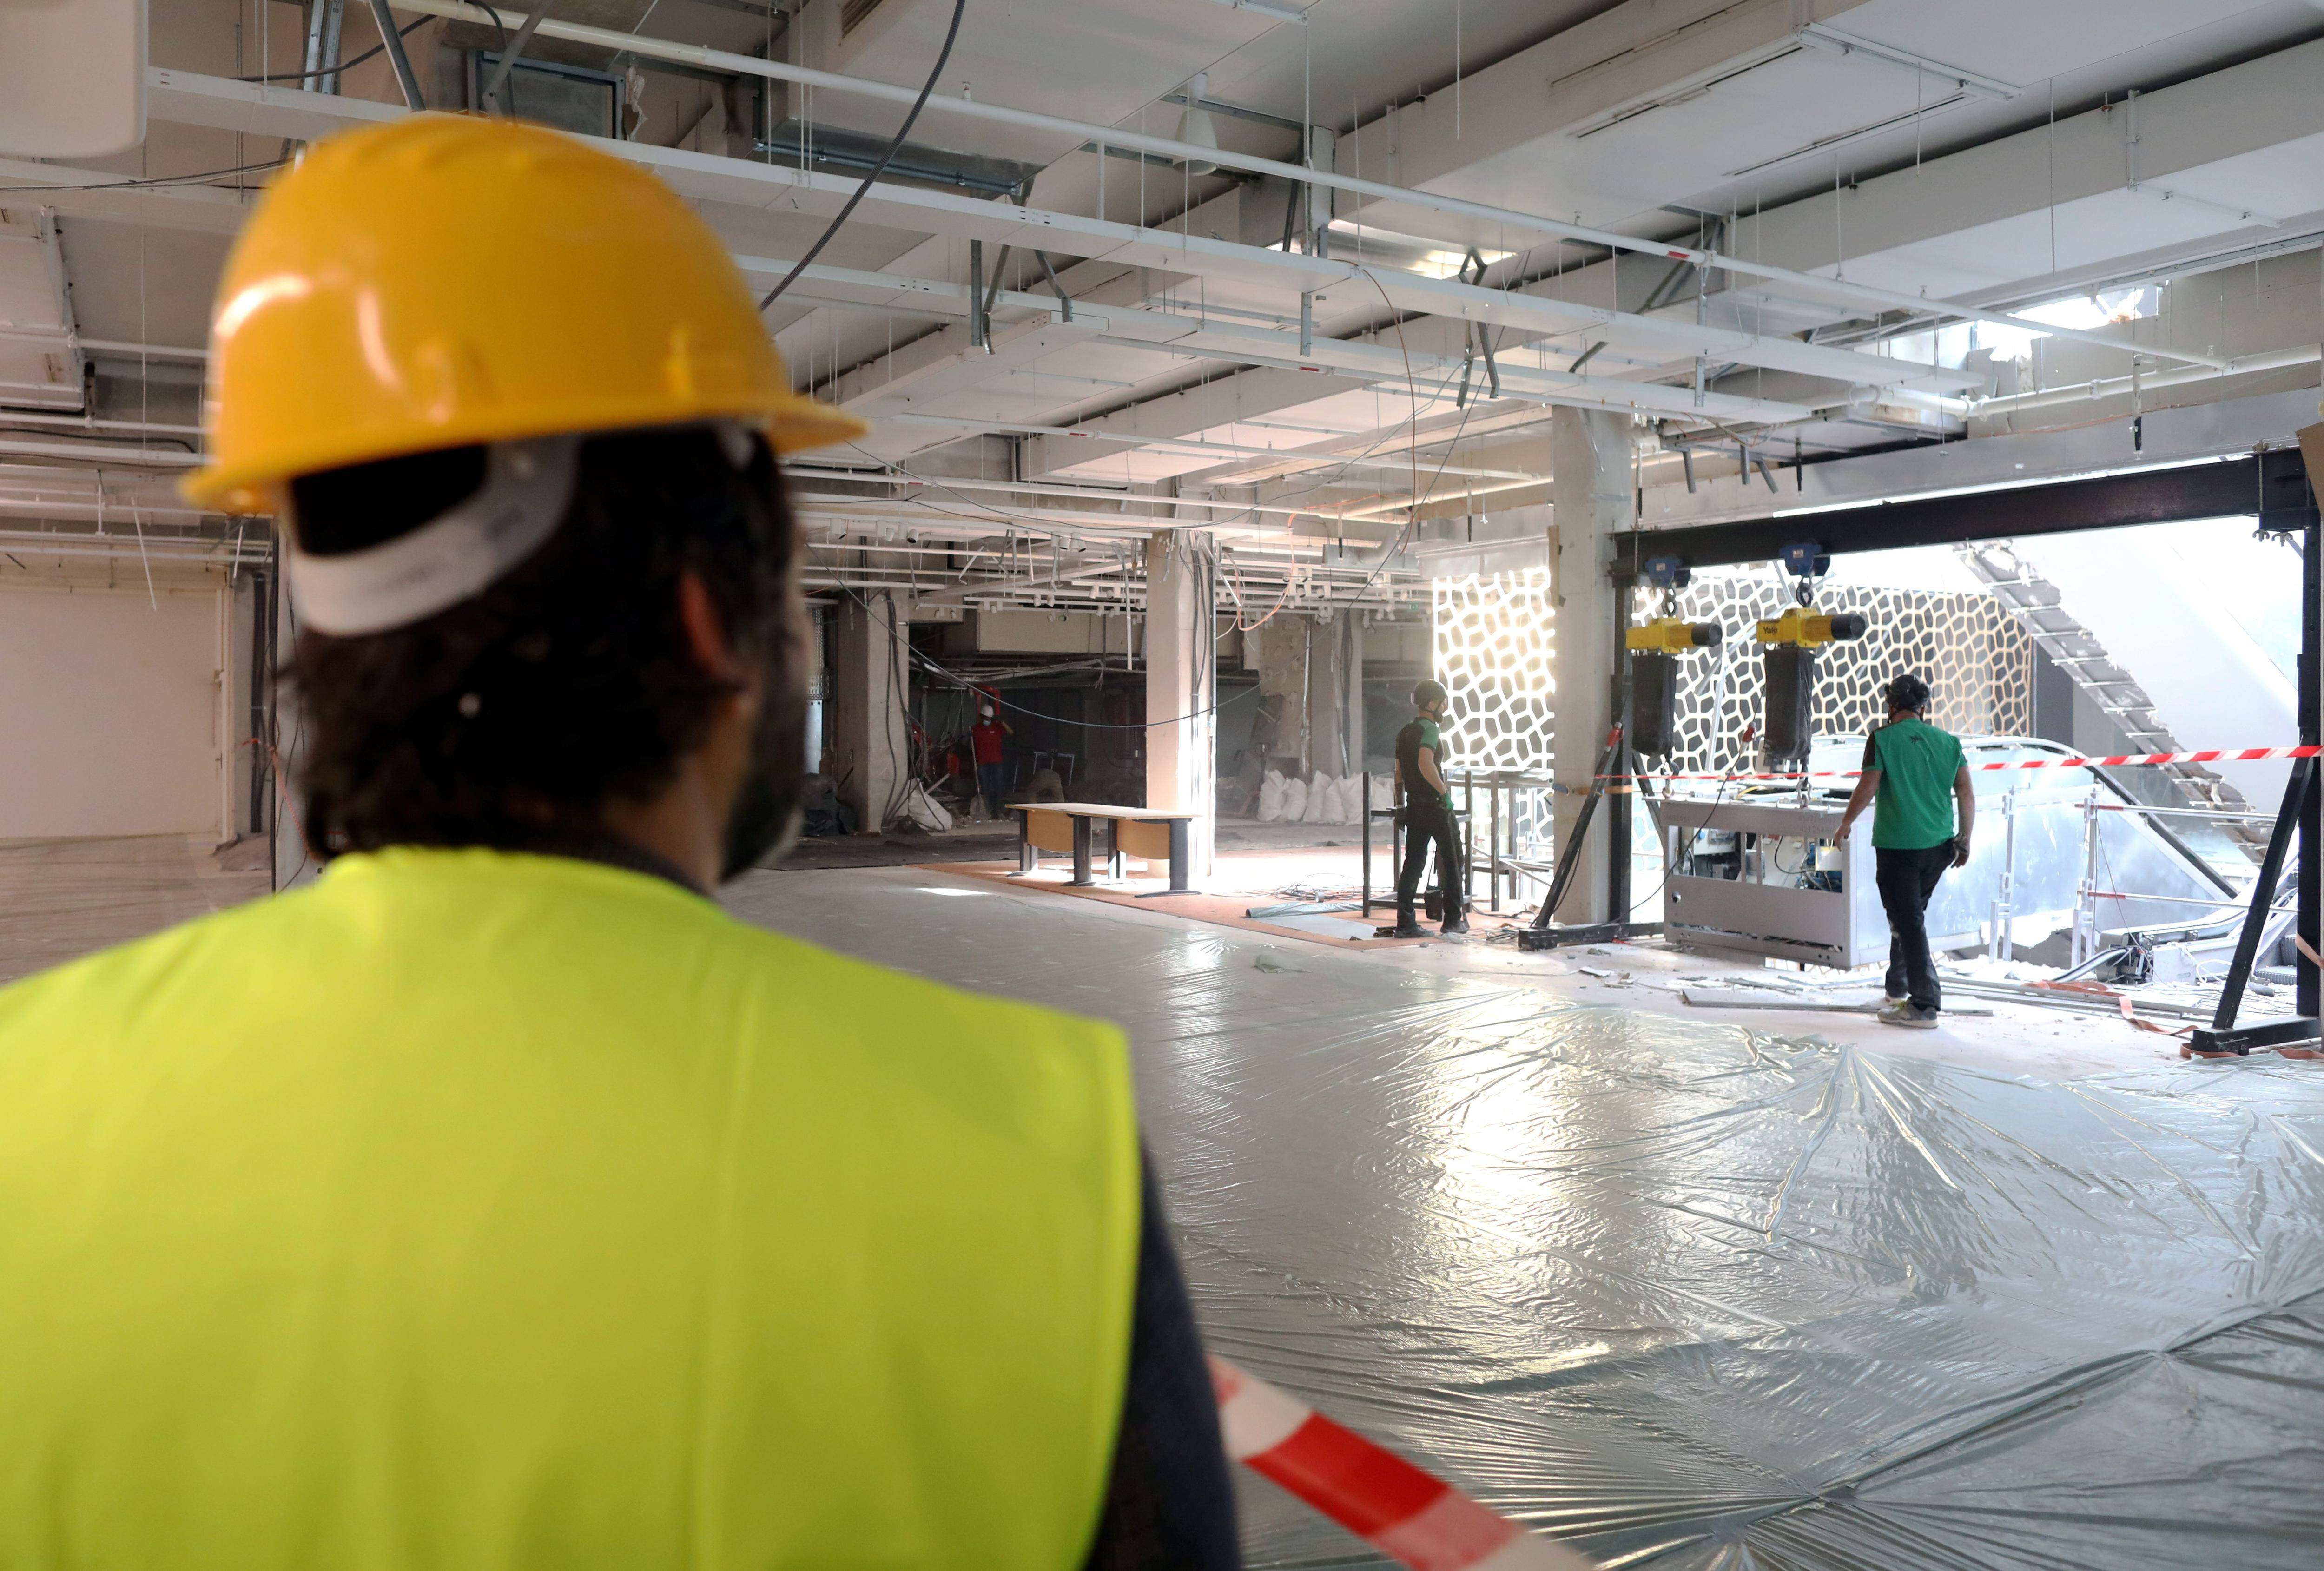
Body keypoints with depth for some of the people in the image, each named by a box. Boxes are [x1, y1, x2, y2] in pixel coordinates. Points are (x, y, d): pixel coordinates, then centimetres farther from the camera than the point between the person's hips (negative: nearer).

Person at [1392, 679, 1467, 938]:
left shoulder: (1404, 733, 14)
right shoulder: (1430, 730, -12)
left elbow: (1399, 773, 18)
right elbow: (1425, 764, -29)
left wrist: (1402, 807, 21)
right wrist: (1445, 793, -21)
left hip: (1414, 807, 7)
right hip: (1435, 806, -7)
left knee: (1413, 863, 5)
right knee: (1451, 862, 6)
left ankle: (1405, 923, 0)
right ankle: (1454, 919, 12)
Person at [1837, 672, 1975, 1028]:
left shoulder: (1882, 738, -7)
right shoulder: (1947, 741, 6)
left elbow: (1867, 788, -9)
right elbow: (1966, 794, 4)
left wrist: (1846, 823, 6)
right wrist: (1964, 840, 13)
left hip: (1897, 845, -5)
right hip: (1939, 845, 6)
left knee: (1908, 922, -4)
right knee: (1910, 914, 22)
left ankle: (1925, 1006, -7)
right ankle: (1898, 988, 34)